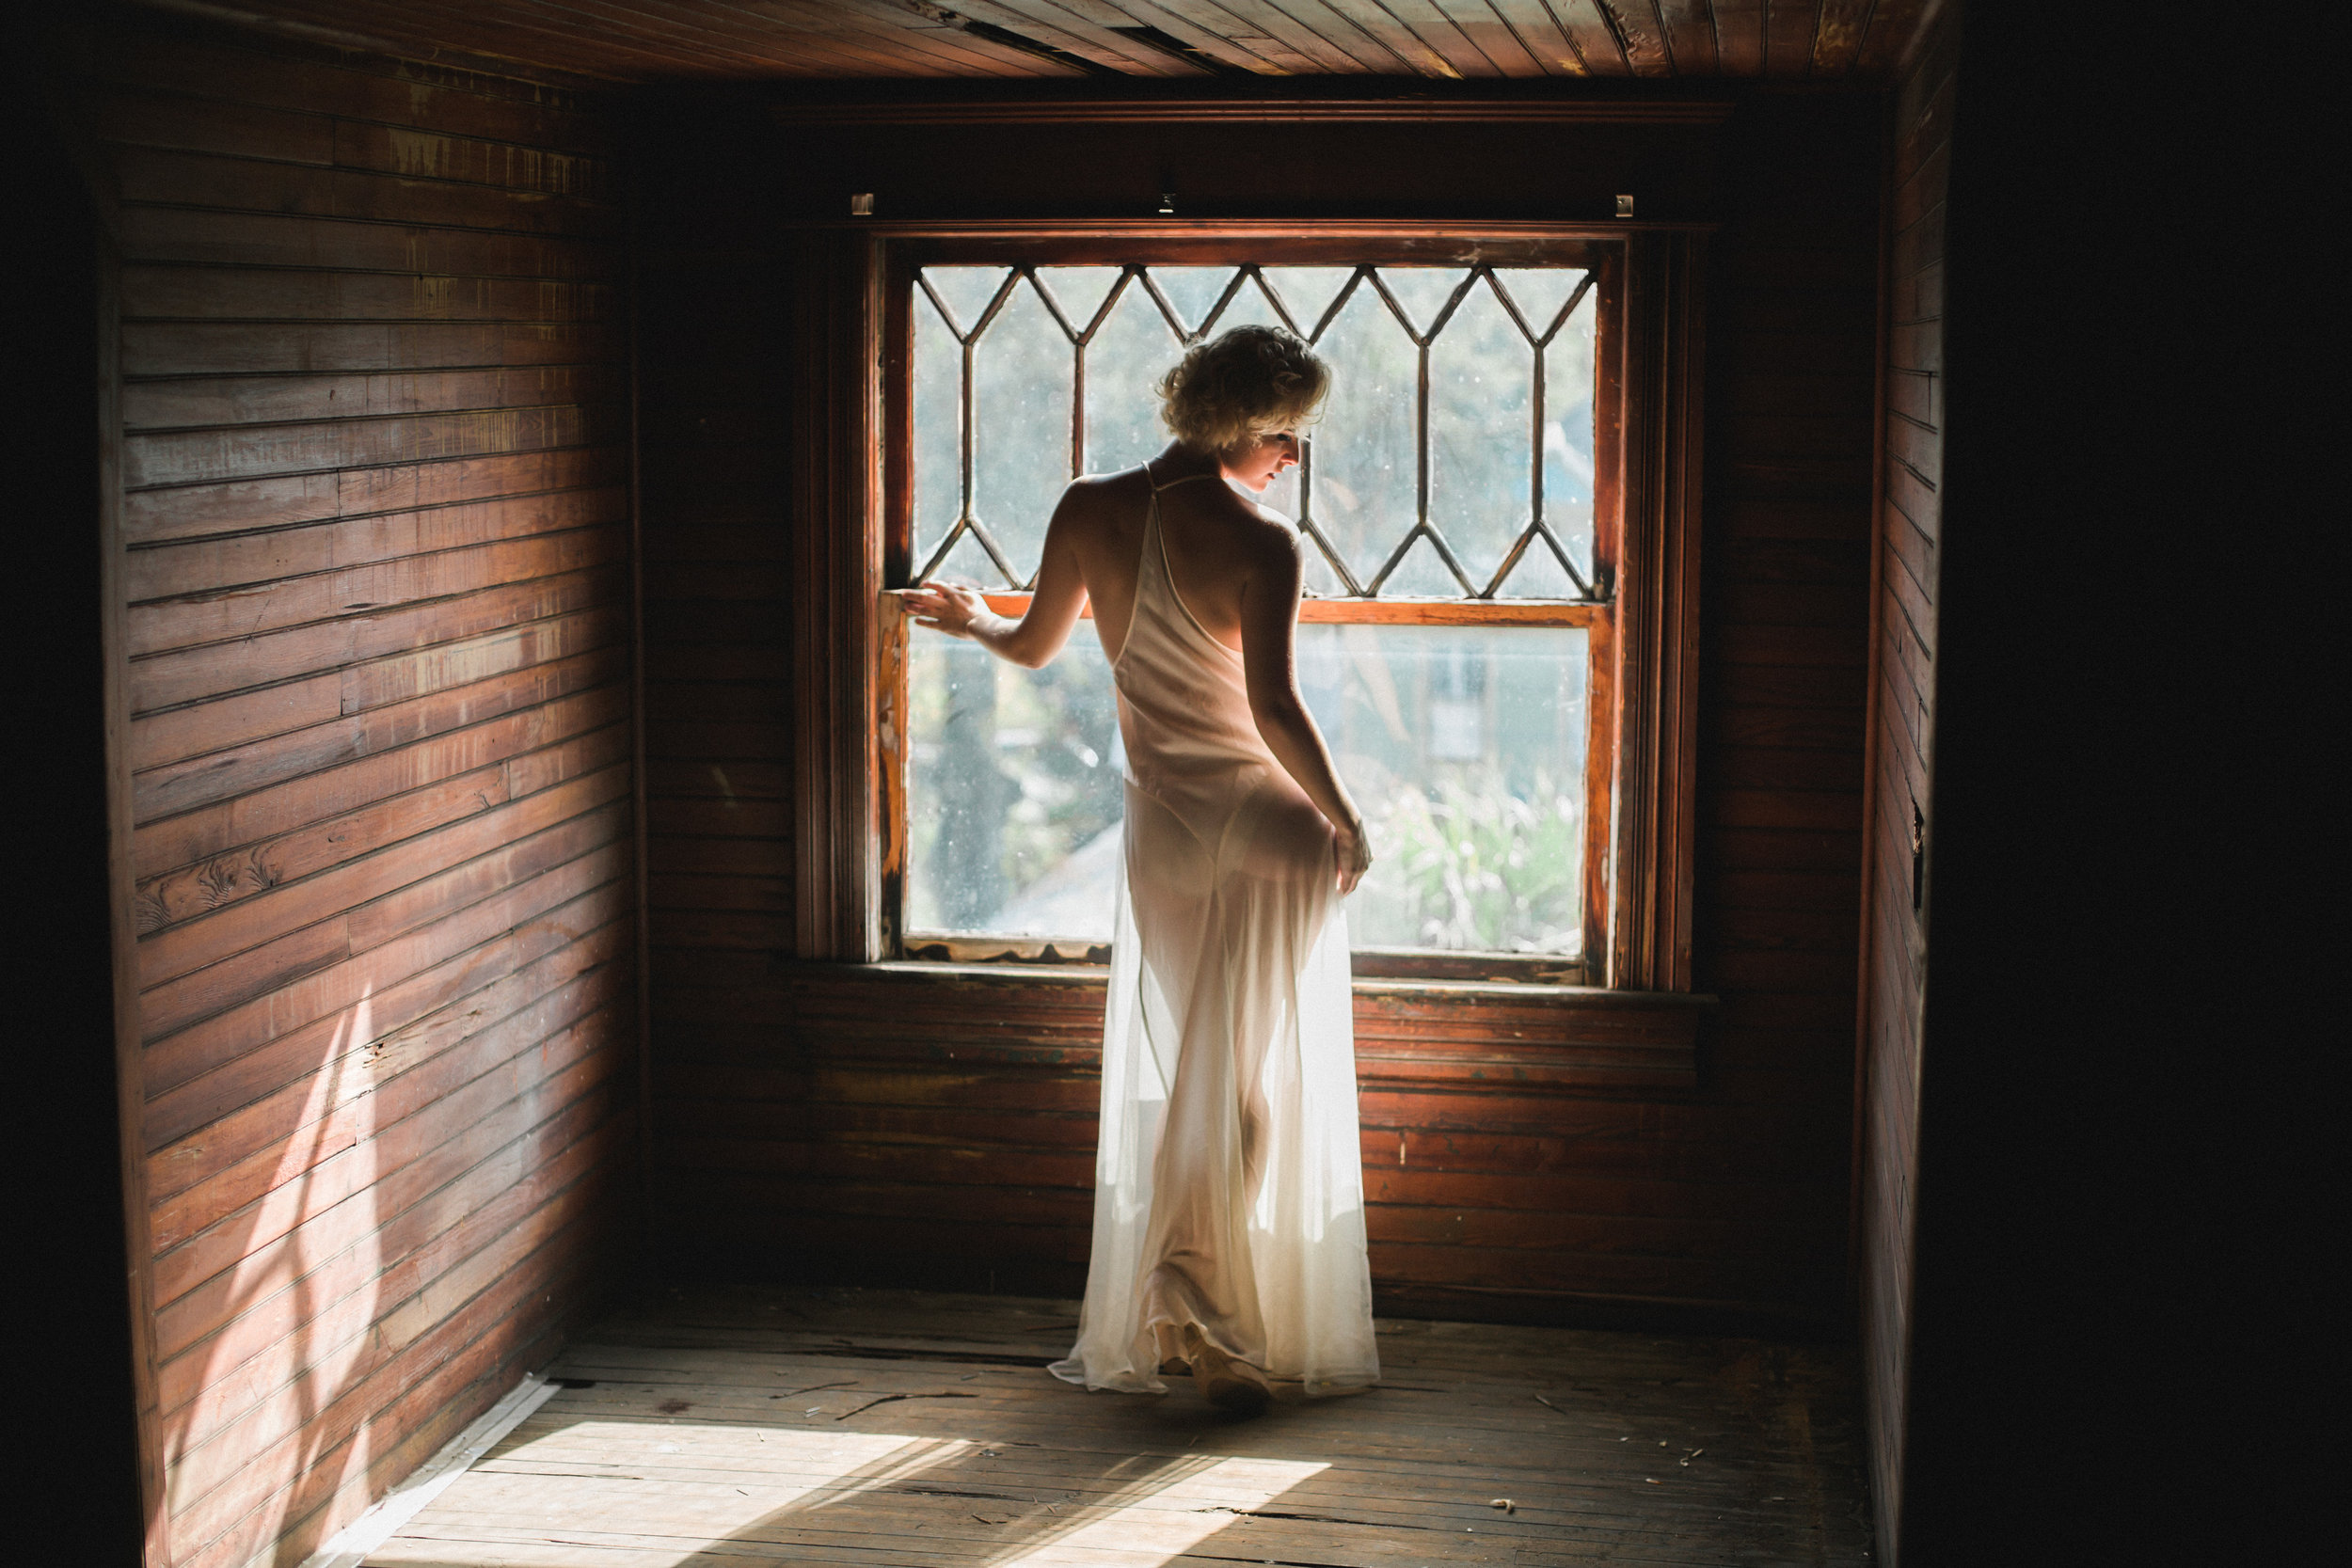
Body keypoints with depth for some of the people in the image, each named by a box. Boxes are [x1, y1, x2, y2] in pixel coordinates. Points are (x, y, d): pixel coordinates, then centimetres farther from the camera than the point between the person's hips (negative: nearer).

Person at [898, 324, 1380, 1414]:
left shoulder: (1089, 513, -2)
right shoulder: (1261, 544, -18)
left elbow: (1033, 646, 13)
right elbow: (1274, 709, -27)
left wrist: (972, 621, 34)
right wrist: (1345, 820, -15)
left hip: (1160, 828, 5)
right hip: (1267, 830, -5)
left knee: (1176, 1077, 17)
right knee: (1256, 1076, 5)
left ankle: (1162, 1322, 22)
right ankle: (1202, 1308, -5)